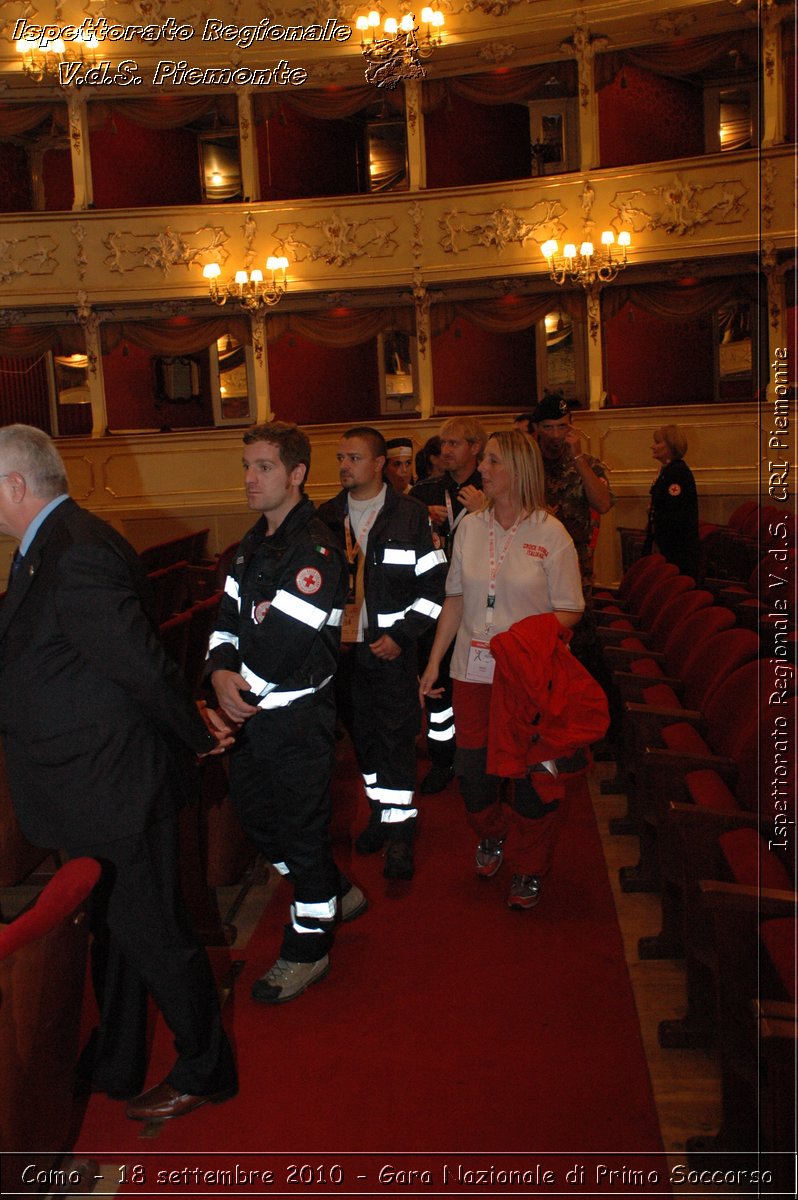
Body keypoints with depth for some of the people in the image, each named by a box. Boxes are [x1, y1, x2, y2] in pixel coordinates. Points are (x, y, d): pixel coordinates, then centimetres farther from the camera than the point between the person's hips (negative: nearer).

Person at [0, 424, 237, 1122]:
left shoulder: (75, 557, -26)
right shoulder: (56, 547, 8)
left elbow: (143, 664, -25)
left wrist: (194, 737, -13)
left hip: (112, 787, -10)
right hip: (96, 784, 10)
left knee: (153, 933, 9)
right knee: (111, 927, 24)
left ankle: (205, 1071, 32)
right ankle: (113, 1064, 45)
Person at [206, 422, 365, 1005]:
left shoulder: (316, 549, -19)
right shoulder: (253, 544, 11)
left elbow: (285, 644, -24)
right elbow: (229, 617, 8)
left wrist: (243, 689, -13)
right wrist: (221, 672, -9)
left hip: (298, 716, -9)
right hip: (250, 714, 9)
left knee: (302, 827, 5)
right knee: (255, 812, 21)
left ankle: (307, 949, 25)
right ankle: (337, 893, 42)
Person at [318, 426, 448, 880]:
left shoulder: (411, 515, -4)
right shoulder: (328, 516, 7)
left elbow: (435, 583, -4)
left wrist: (400, 634, -11)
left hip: (394, 647, -4)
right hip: (345, 646, 4)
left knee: (397, 736, -2)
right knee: (363, 734, 13)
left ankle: (400, 830, 6)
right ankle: (380, 811, 29)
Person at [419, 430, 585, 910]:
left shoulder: (550, 532, -6)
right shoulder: (470, 527, 5)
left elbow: (570, 609, -4)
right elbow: (455, 600, 10)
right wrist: (434, 662, 9)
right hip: (474, 669, 4)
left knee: (532, 772, 3)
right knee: (471, 766, 8)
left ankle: (530, 871, 24)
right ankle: (491, 838, 39)